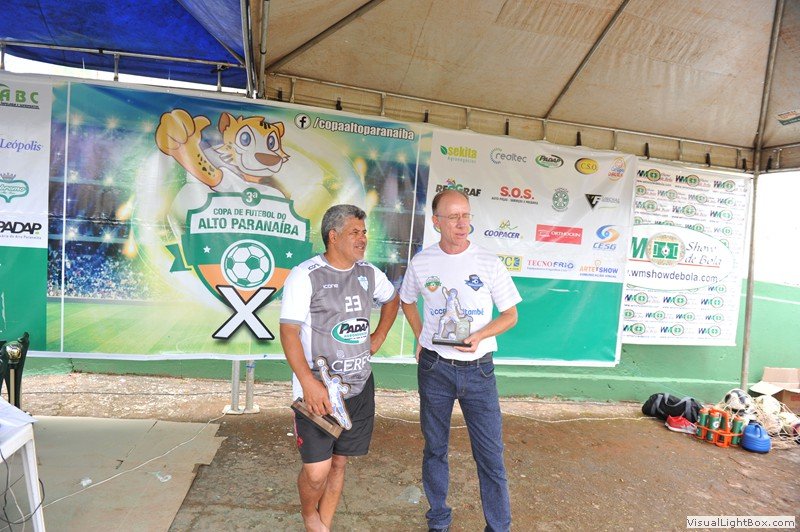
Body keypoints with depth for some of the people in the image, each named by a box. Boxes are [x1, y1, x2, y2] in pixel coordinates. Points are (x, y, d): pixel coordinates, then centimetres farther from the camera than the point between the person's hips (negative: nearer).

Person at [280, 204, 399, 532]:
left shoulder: (368, 273, 5)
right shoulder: (305, 275, -12)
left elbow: (392, 299, 25)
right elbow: (288, 331, -16)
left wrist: (379, 337, 13)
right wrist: (309, 383, -25)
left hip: (360, 387, 5)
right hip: (317, 390, -5)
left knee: (339, 461, 15)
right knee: (316, 471, -3)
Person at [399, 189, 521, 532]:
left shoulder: (489, 264, -7)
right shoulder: (421, 263, -3)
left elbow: (510, 315, 0)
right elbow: (406, 301, 16)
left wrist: (480, 335, -18)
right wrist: (420, 337, 3)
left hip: (478, 369, -1)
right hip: (434, 367, 1)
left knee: (490, 453, 5)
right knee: (435, 449, 15)